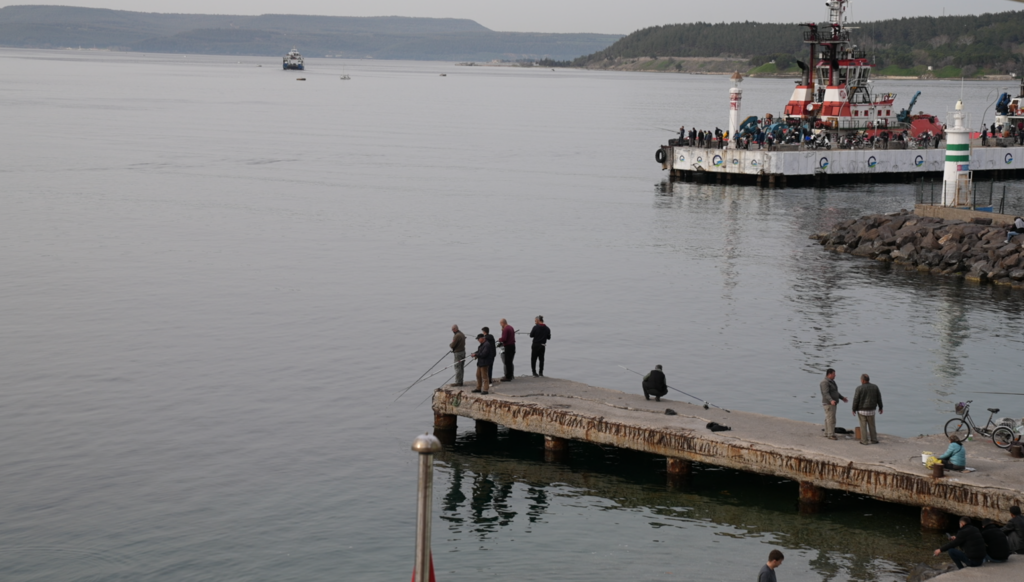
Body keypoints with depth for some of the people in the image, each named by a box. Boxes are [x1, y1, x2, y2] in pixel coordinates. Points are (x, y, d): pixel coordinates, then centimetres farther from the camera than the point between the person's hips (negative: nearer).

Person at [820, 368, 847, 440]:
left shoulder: (831, 381, 13)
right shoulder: (825, 382, -20)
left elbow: (834, 392, 22)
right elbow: (826, 393, -29)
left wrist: (842, 398, 25)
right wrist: (831, 401, -43)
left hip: (832, 403, 10)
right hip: (829, 404, -10)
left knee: (828, 419, 11)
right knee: (831, 420, -10)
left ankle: (827, 434, 15)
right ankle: (831, 435, -8)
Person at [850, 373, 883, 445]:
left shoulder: (859, 388, -14)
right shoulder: (875, 387, -3)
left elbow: (856, 400, -13)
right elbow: (879, 398, 2)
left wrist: (854, 410, -2)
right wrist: (880, 408, 14)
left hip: (861, 410, -3)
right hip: (871, 410, 3)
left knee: (863, 426, 5)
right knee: (872, 425, 15)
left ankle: (864, 441, 6)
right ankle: (874, 440, 18)